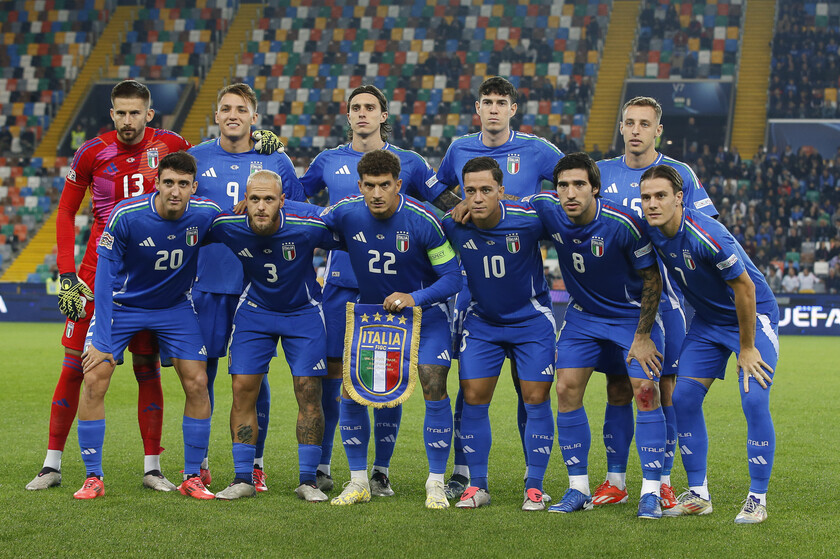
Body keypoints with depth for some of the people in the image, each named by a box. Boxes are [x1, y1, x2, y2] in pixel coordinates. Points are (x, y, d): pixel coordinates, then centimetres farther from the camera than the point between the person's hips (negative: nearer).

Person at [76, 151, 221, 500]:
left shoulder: (207, 214, -19)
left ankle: (192, 477, 8)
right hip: (123, 304, -2)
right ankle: (93, 478, -1)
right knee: (94, 379, -13)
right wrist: (101, 341, -23)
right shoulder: (125, 216, -27)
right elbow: (106, 277, -21)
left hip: (175, 307, 2)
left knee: (197, 383, -7)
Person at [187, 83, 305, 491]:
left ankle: (254, 464, 12)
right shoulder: (195, 159, 6)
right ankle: (198, 463, 13)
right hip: (207, 284, 0)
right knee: (201, 370, 2)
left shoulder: (276, 163, 5)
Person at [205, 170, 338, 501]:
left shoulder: (309, 223, -28)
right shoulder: (227, 225, -21)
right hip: (254, 310, 2)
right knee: (243, 389, -4)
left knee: (309, 393, -6)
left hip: (303, 310, -2)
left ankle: (308, 481, 5)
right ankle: (243, 479, 6)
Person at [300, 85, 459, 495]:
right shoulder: (329, 162, 10)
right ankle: (321, 467, 9)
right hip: (341, 281, 1)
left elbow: (450, 206, 12)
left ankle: (381, 471, 8)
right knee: (331, 371, -1)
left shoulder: (407, 163, 7)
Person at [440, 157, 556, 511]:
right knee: (473, 397, -3)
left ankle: (534, 487, 7)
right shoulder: (452, 224, -16)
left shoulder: (529, 220, -24)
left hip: (532, 319, -2)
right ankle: (477, 486, 9)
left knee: (536, 399, -4)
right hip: (482, 320, 2)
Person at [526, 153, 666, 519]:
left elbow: (651, 278, -16)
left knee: (645, 391, -14)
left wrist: (642, 336, -15)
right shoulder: (548, 210, -16)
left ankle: (651, 492, -7)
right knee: (567, 389, -5)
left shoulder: (623, 224, -28)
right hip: (583, 314, 4)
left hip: (634, 314, -4)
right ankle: (578, 489, 6)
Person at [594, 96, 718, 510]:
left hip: (662, 298, -2)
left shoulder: (679, 174, 2)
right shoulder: (603, 173, 9)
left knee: (663, 391, -1)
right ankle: (615, 480, 11)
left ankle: (662, 481, 7)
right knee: (618, 391, 4)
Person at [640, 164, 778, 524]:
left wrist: (747, 348, -17)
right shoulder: (653, 231, -10)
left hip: (753, 315, -7)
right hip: (707, 320, 7)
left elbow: (745, 288, -24)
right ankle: (698, 494, 7)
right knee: (684, 398, -2)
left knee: (754, 401, -18)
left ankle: (757, 499, -7)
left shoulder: (706, 236, -32)